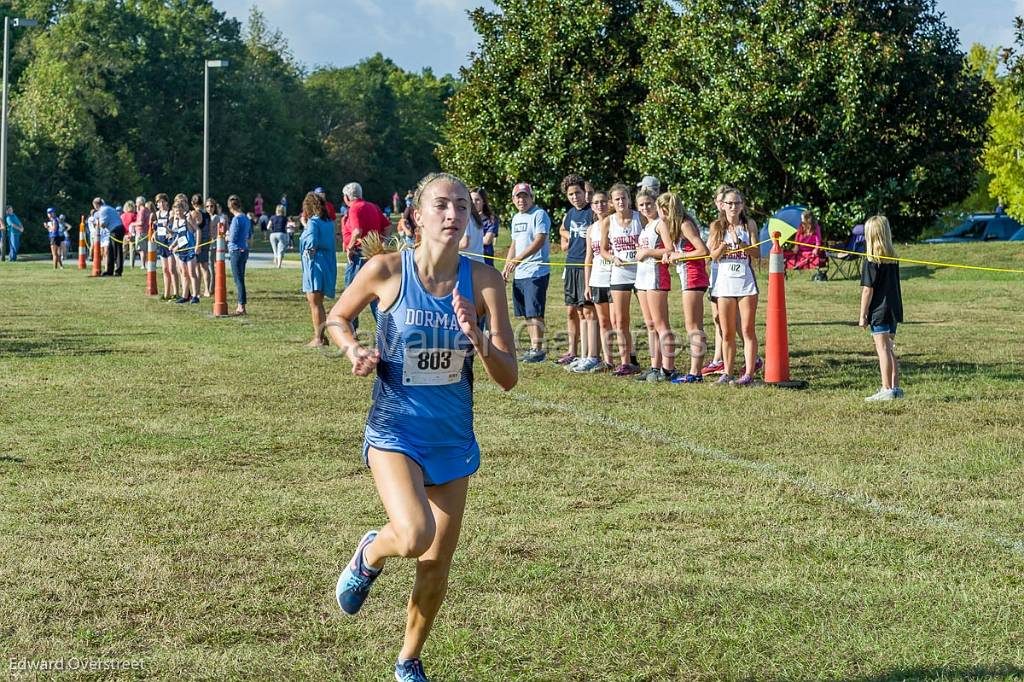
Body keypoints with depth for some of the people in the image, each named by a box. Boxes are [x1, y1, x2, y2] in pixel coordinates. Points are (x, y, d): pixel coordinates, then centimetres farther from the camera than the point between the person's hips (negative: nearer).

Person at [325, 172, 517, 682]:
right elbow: (337, 319, 7)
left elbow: (508, 378, -8)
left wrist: (476, 337, -26)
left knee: (438, 563, 10)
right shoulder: (386, 270, -12)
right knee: (415, 536, -27)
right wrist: (354, 350, -13)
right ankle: (370, 555, 10)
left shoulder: (483, 281, -8)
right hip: (395, 429, -3)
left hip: (452, 438, 3)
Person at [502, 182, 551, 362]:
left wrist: (518, 259, -25)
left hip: (536, 271, -8)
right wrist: (506, 268, 17)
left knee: (535, 312, -11)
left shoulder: (539, 214, -8)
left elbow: (539, 241, -19)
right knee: (527, 313, 10)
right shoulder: (516, 218, 18)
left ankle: (538, 350, -10)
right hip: (519, 273, 8)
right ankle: (533, 347, 16)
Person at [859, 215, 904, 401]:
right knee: (889, 349, 15)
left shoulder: (871, 260, -13)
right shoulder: (893, 258, 8)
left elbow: (867, 290, -14)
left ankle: (887, 390, -7)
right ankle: (895, 387, 17)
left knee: (883, 349, -5)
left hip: (879, 311, -7)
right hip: (894, 308, 7)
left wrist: (863, 315, -9)